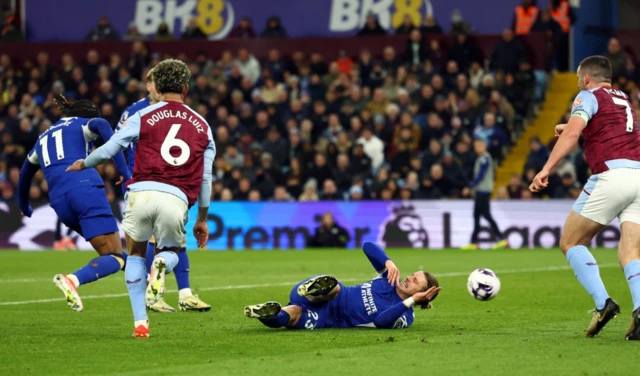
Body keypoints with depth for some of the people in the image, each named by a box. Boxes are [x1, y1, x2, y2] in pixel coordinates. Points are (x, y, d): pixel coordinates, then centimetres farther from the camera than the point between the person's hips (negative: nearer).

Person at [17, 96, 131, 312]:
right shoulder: (82, 124, 16)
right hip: (86, 189, -6)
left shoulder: (43, 138, 33)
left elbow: (25, 175, 46)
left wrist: (24, 208, 65)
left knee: (110, 252, 21)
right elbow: (101, 125, -10)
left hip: (59, 201, 6)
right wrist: (123, 170, -13)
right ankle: (72, 280, -33)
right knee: (115, 258, -10)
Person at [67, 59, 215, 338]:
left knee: (136, 254, 20)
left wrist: (83, 164, 28)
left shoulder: (144, 116, 8)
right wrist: (202, 220, 27)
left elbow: (109, 150, 7)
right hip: (177, 200, 1)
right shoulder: (203, 127, 17)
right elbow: (205, 178, 18)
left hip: (142, 192, -1)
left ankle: (140, 322, 8)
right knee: (171, 250, 26)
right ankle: (161, 264, -14)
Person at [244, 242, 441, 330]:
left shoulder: (405, 316, -6)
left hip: (331, 319, -4)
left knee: (291, 316, -35)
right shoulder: (391, 278, 8)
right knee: (333, 288, -37)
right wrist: (389, 263, -16)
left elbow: (380, 321, -28)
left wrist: (411, 300, -29)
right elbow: (368, 247, 3)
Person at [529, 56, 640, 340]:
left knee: (570, 243, 6)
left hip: (612, 175, -6)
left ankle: (602, 304, -12)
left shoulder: (589, 96, 7)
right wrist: (571, 129, 58)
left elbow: (572, 133, -11)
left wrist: (547, 169, -17)